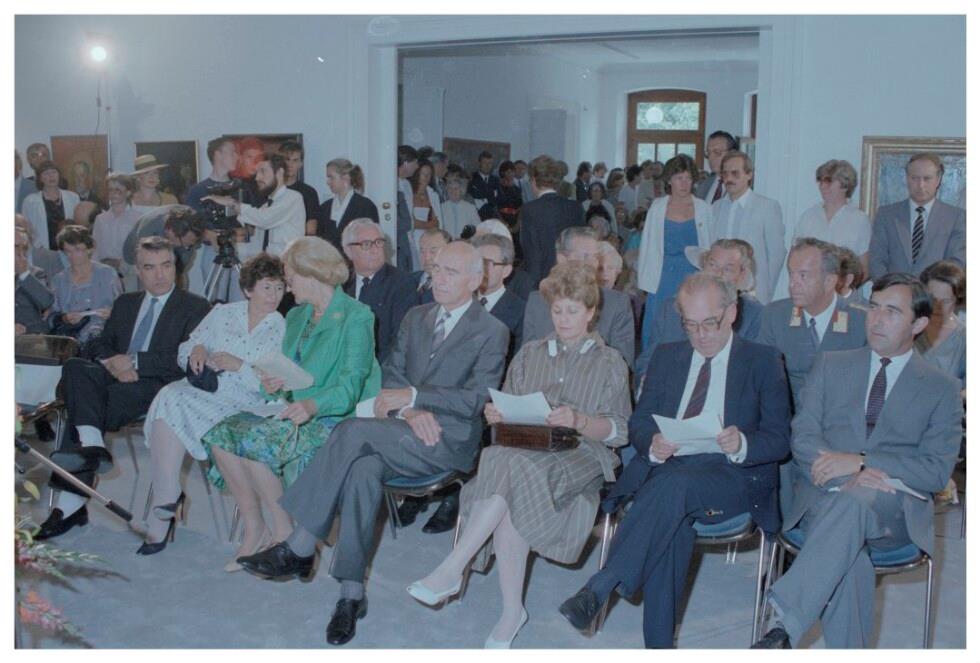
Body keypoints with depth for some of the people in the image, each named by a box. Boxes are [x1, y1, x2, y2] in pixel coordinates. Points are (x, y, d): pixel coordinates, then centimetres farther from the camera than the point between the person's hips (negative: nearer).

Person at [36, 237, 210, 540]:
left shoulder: (195, 307, 6)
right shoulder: (125, 303, 25)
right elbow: (98, 344, 18)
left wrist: (134, 362, -12)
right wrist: (111, 363, -6)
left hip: (157, 386, -5)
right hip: (116, 378, 5)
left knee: (82, 403, -27)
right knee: (75, 368, -27)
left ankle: (71, 502, -26)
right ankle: (91, 444, -39)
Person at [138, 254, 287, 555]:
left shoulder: (282, 330, 6)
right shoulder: (222, 314, 15)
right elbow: (183, 352, 17)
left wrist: (238, 365, -12)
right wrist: (196, 351, -6)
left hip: (243, 403, -3)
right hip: (200, 391, 3)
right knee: (169, 398, -28)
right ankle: (167, 498, -22)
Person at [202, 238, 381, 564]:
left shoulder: (356, 317, -7)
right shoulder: (296, 317, 19)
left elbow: (351, 385, -17)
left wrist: (313, 405, -36)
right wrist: (274, 386, -5)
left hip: (335, 418, -8)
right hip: (294, 412, 8)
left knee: (256, 438, -28)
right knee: (222, 433, -14)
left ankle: (283, 534, -13)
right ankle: (253, 527, -7)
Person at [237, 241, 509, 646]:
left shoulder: (492, 332, 0)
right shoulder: (416, 317, 19)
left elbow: (476, 399, -10)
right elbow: (392, 374, 14)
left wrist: (413, 395, -19)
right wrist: (409, 411, -8)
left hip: (449, 440, -5)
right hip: (405, 433, 5)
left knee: (353, 431, -28)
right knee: (363, 470, -31)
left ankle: (298, 550, -21)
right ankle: (352, 593, -24)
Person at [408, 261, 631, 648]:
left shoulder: (610, 364, 13)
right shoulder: (530, 354, 24)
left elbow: (619, 432, 3)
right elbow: (507, 413, 20)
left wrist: (579, 421, -16)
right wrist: (496, 415, -4)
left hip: (581, 456, -3)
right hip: (523, 447, 3)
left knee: (515, 467, -36)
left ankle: (451, 571, -33)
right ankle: (511, 612, -27)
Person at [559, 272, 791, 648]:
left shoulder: (763, 362, 9)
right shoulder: (666, 357, 19)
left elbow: (779, 440, 3)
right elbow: (638, 423, 14)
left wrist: (742, 444, -21)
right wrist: (652, 443, -11)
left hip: (732, 475, -2)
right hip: (665, 468, 2)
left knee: (676, 484, -37)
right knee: (674, 524, -33)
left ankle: (600, 588, -37)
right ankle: (658, 646, -29)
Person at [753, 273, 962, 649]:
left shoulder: (942, 390, 13)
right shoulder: (831, 367, 17)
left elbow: (937, 471, 0)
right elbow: (803, 438, 6)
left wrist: (860, 462, -14)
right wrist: (846, 477, -15)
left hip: (894, 511, -1)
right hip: (824, 498, 1)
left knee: (855, 502, -37)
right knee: (847, 554, -34)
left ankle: (785, 625, -45)